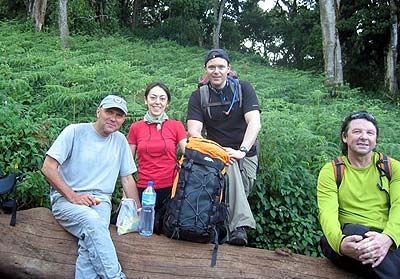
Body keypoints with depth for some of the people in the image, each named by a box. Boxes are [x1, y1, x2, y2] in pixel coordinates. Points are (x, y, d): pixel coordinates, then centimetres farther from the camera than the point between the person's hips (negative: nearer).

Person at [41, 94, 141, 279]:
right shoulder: (75, 132, -1)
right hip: (66, 198, -3)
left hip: (100, 201, 3)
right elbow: (48, 167, -6)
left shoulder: (120, 140, 12)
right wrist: (73, 196, -14)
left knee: (91, 239, -31)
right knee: (92, 222, -35)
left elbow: (127, 179, 16)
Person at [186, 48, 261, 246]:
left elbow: (254, 123, -14)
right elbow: (194, 131, -12)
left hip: (246, 155, 2)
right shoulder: (198, 96, 2)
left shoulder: (243, 89, -1)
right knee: (228, 165, -33)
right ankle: (239, 226, -36)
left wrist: (241, 151, -31)